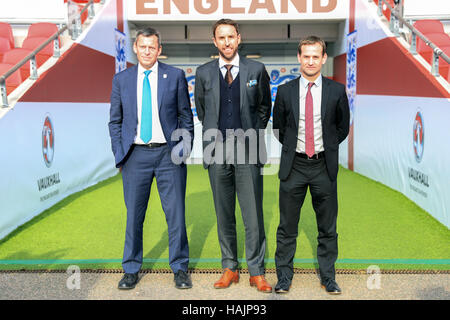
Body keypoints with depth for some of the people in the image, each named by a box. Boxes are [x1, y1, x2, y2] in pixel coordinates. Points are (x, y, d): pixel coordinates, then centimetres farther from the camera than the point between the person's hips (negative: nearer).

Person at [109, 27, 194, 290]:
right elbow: (115, 121, 11)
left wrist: (186, 146, -2)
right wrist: (119, 153, 2)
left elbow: (186, 116, 7)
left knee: (176, 213, 3)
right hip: (136, 155, 1)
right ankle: (132, 269, 24)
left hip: (168, 153, -1)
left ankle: (180, 268, 20)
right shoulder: (121, 79, 8)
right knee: (134, 215, 8)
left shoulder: (175, 76, 4)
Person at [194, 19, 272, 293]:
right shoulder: (204, 73, 8)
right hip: (217, 151, 2)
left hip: (248, 150, -1)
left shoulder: (256, 70, 5)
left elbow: (265, 107, 15)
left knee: (253, 214, -1)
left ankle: (256, 272, 12)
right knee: (224, 214, 9)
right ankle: (230, 268, 21)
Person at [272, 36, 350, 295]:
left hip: (324, 166, 0)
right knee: (287, 228, 7)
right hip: (294, 166, 0)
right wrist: (293, 147, 8)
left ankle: (328, 277, 28)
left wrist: (327, 147, 8)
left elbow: (343, 127, 12)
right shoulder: (285, 91, 2)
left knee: (328, 228, 11)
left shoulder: (336, 91, 1)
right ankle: (284, 277, 23)